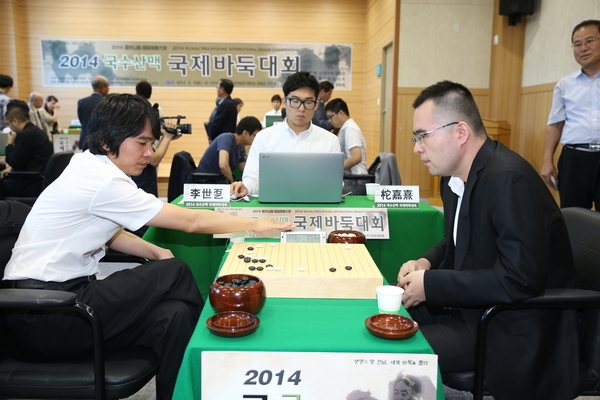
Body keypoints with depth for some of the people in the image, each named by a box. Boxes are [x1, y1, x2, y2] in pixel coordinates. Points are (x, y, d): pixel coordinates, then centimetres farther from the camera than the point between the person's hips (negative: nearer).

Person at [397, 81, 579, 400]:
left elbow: (520, 279, -28)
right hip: (474, 306, 8)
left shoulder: (510, 180, -24)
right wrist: (428, 262, -3)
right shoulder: (455, 175, 3)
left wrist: (430, 285, -22)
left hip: (515, 329, -8)